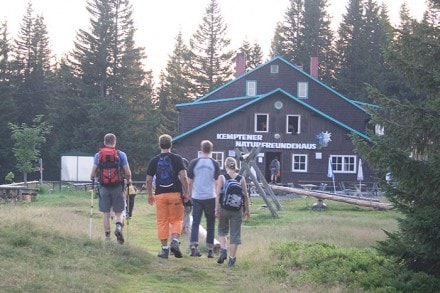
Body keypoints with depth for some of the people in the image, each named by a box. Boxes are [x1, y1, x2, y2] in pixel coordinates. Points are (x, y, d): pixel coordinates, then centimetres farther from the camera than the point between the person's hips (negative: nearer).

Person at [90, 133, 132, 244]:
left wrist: (92, 178, 22)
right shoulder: (121, 154, 0)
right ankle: (119, 226, -22)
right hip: (118, 186, -1)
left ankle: (107, 237, 8)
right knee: (119, 212, 6)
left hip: (104, 187, 1)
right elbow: (127, 173, -2)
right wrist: (128, 180, 18)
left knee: (106, 214, 8)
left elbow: (93, 172, 0)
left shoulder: (98, 155, 3)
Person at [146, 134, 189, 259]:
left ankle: (164, 249, 5)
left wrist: (150, 195, 18)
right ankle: (175, 241, -11)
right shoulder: (177, 158, -1)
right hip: (175, 193, -1)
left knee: (162, 222, 6)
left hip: (160, 195, 1)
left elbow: (148, 180, 6)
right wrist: (186, 193, 1)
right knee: (177, 219, 10)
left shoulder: (154, 161, 4)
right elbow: (183, 177, -8)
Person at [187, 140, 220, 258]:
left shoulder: (194, 163, -1)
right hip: (210, 197, 0)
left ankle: (193, 246, -12)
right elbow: (217, 182, 0)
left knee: (195, 222, 4)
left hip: (197, 197, 0)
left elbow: (190, 181, 3)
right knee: (210, 224, 9)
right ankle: (210, 250, 11)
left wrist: (190, 195, 16)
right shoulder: (214, 164, -2)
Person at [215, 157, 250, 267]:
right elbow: (246, 196, 3)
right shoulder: (241, 179, 1)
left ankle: (223, 250, 1)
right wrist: (247, 210, 13)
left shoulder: (222, 178, -3)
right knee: (235, 234, 7)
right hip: (237, 209, 1)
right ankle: (232, 258, 7)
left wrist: (216, 209, -4)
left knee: (222, 230, 20)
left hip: (224, 208, -1)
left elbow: (218, 194, -8)